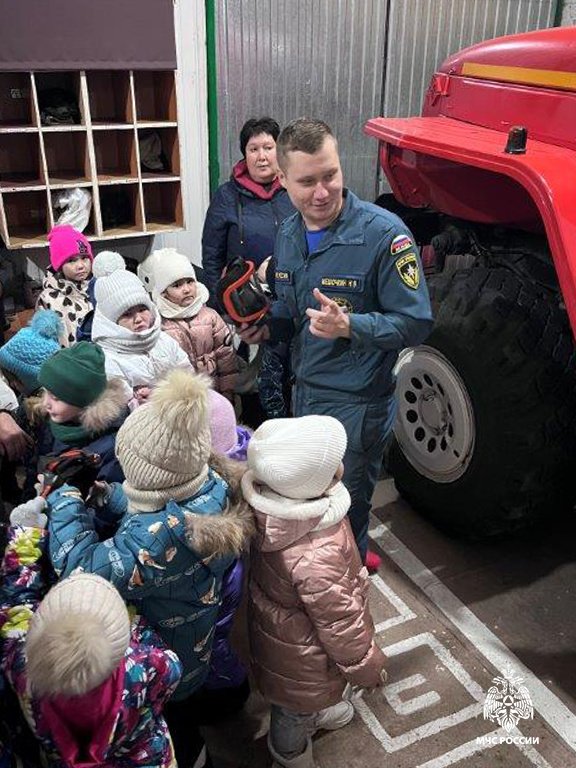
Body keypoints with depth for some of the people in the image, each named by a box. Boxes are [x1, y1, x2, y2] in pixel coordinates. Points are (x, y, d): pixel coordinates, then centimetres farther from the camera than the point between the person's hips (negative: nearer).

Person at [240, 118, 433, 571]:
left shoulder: (383, 233, -21)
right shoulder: (288, 234, 3)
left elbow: (416, 323, -20)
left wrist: (349, 326, -33)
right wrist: (267, 328, -4)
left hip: (356, 404, -7)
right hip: (305, 392, 8)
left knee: (343, 512, 10)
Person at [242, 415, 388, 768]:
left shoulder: (275, 507, -25)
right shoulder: (317, 560, -47)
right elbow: (340, 624, -29)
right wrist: (367, 666, -10)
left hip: (280, 625, 6)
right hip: (303, 658, -6)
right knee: (298, 706, 28)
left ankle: (315, 713, 69)